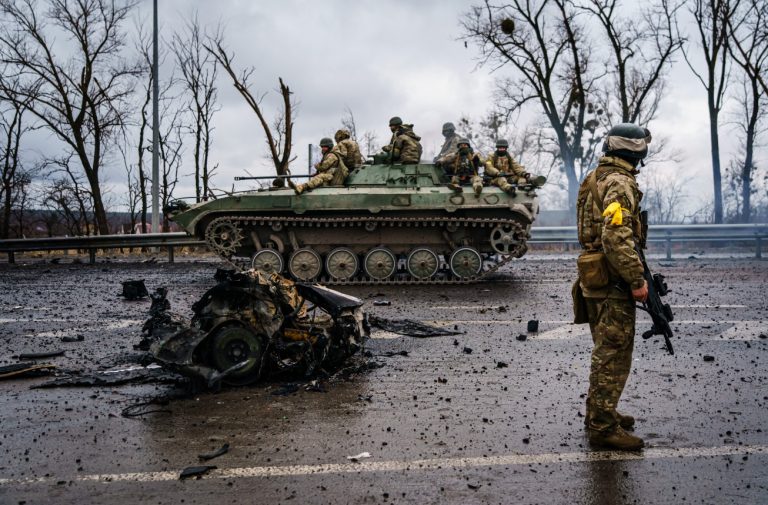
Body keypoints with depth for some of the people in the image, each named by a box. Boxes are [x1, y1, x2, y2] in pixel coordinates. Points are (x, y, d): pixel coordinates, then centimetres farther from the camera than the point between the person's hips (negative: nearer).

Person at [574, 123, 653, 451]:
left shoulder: (596, 179, 14)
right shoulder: (620, 183, -16)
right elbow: (617, 240, -26)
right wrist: (637, 281, -20)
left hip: (595, 279, 10)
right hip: (612, 282, -10)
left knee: (605, 352, 19)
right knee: (614, 356, -3)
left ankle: (598, 414, 29)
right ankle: (603, 427, 3)